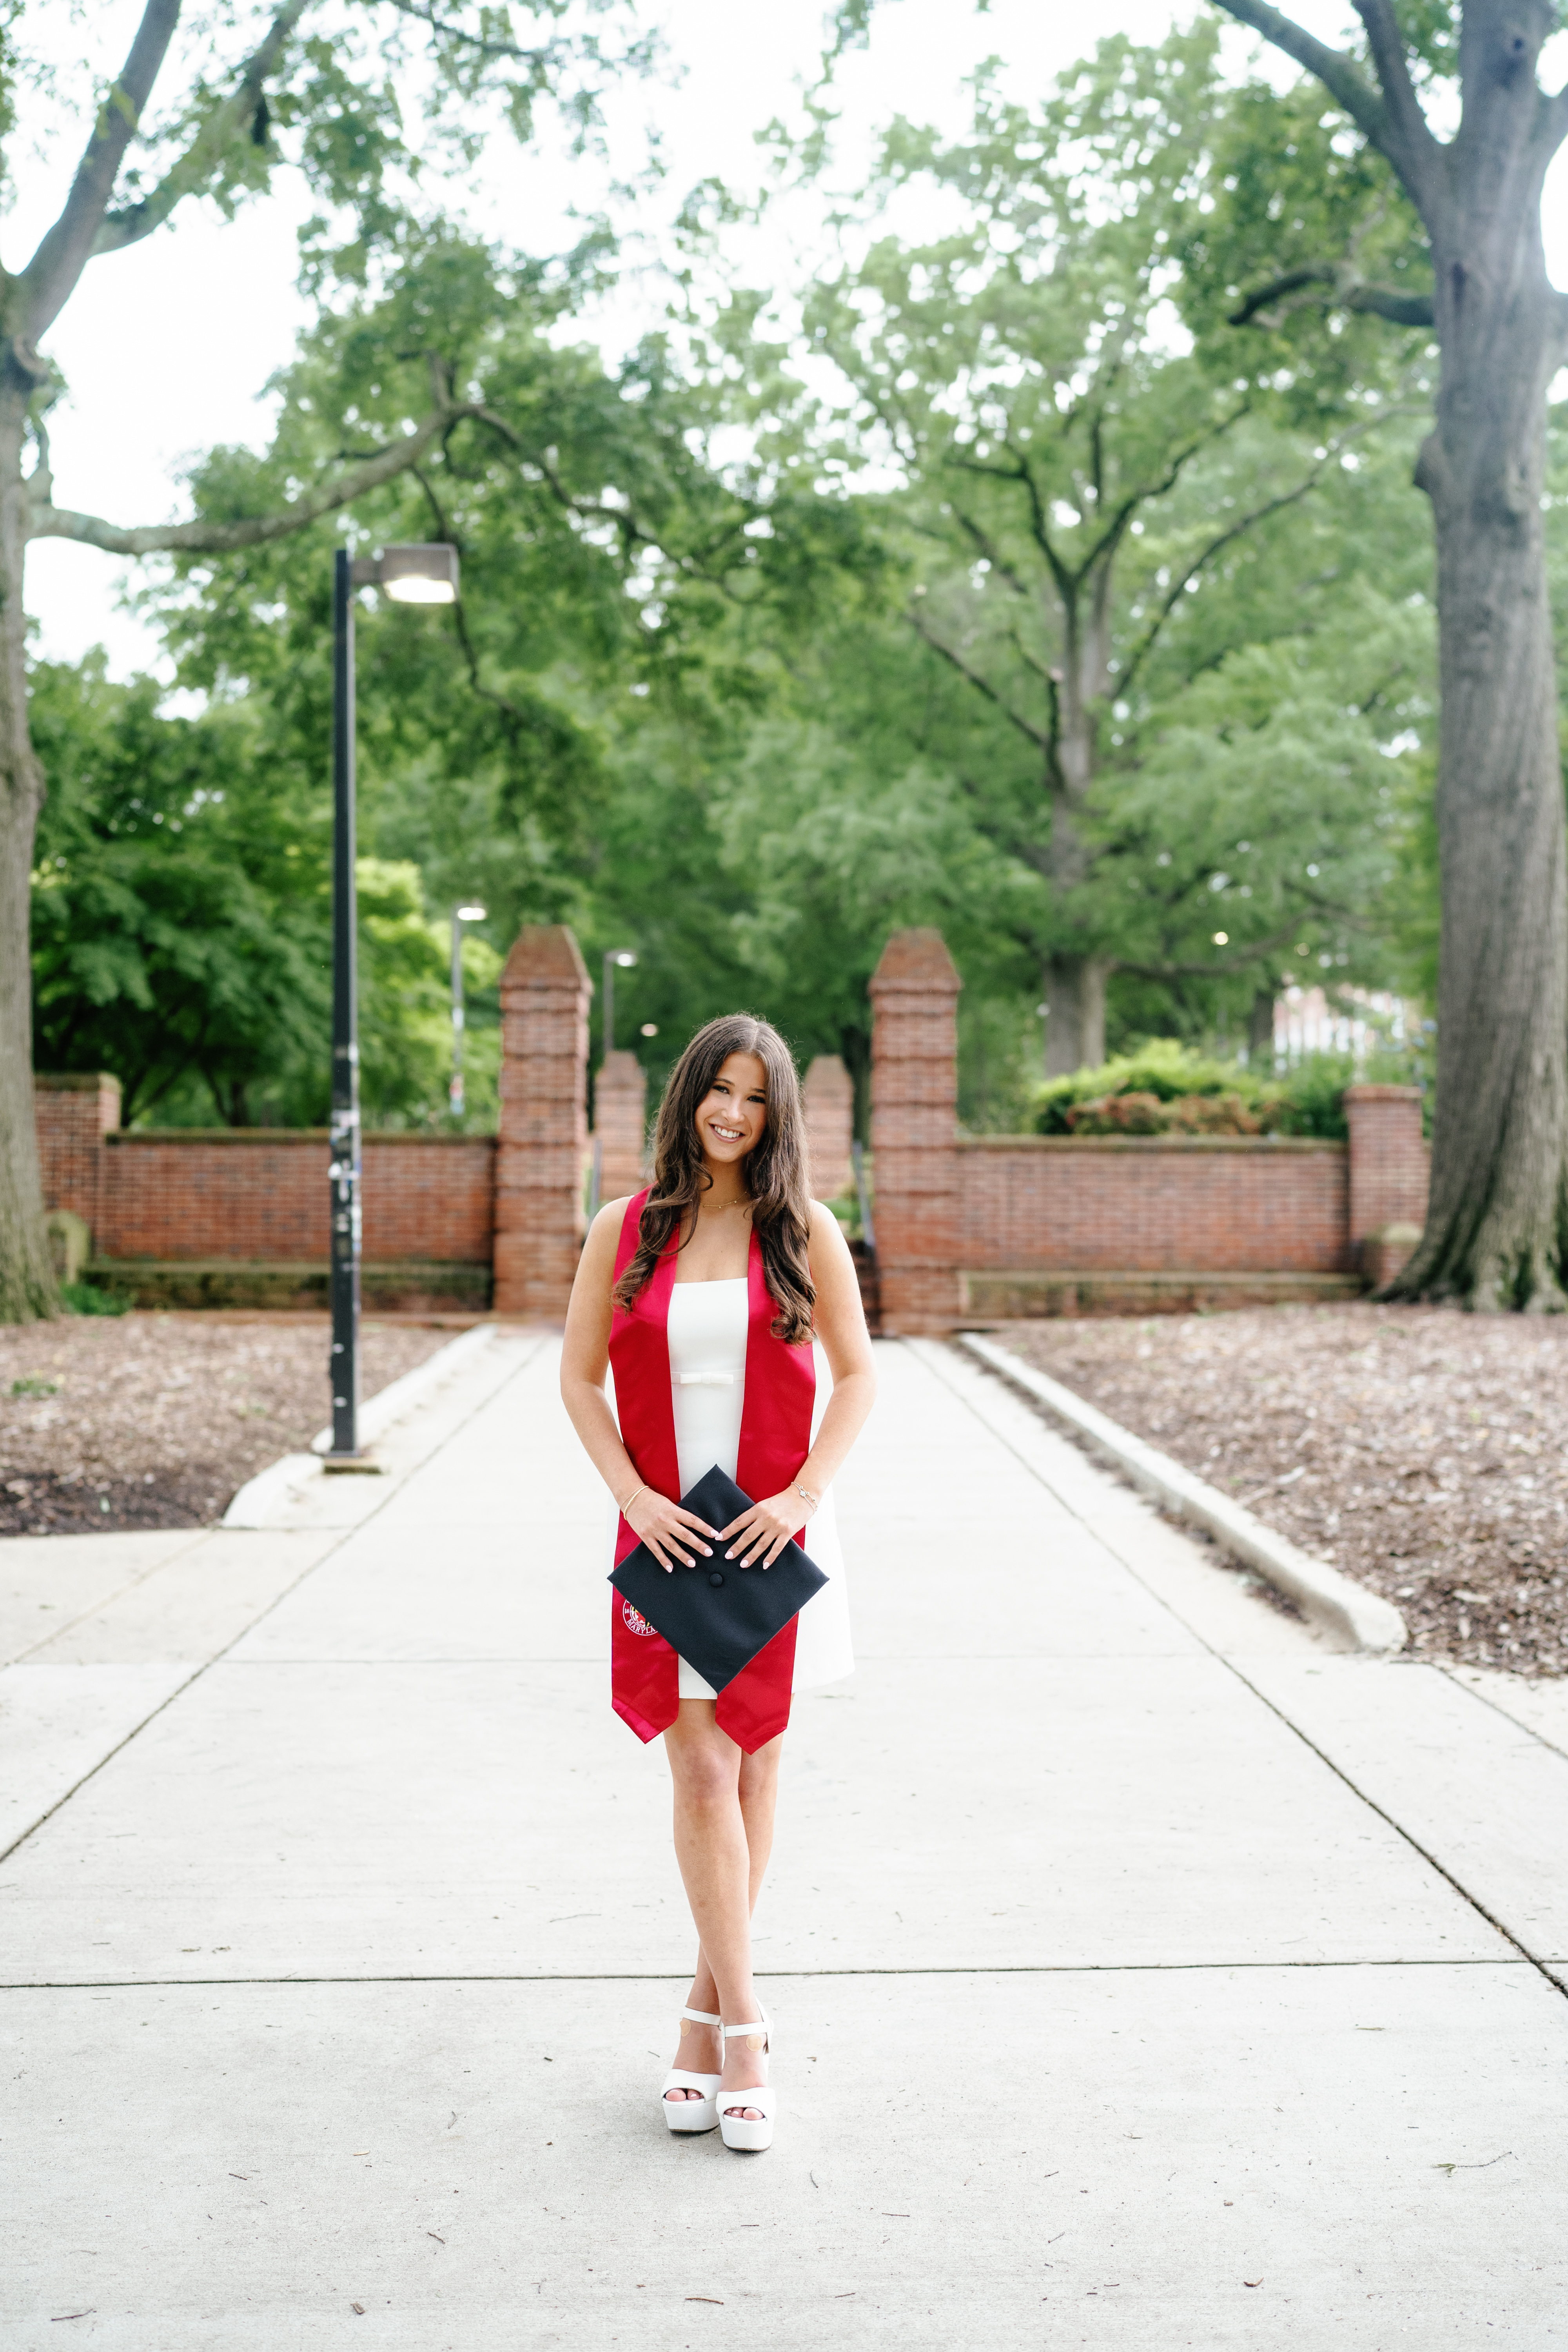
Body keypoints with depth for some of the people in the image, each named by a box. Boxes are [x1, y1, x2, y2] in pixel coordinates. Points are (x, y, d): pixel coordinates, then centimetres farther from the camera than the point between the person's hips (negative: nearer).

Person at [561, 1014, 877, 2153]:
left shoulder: (804, 1231, 1)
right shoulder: (627, 1229, 3)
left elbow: (858, 1376, 4)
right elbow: (579, 1377, 5)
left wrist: (804, 1492, -9)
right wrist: (633, 1495, -8)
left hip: (772, 1534, 0)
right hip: (668, 1534, 0)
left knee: (755, 1768, 7)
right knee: (702, 1770, -6)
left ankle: (709, 2006, 22)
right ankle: (741, 2031, 0)